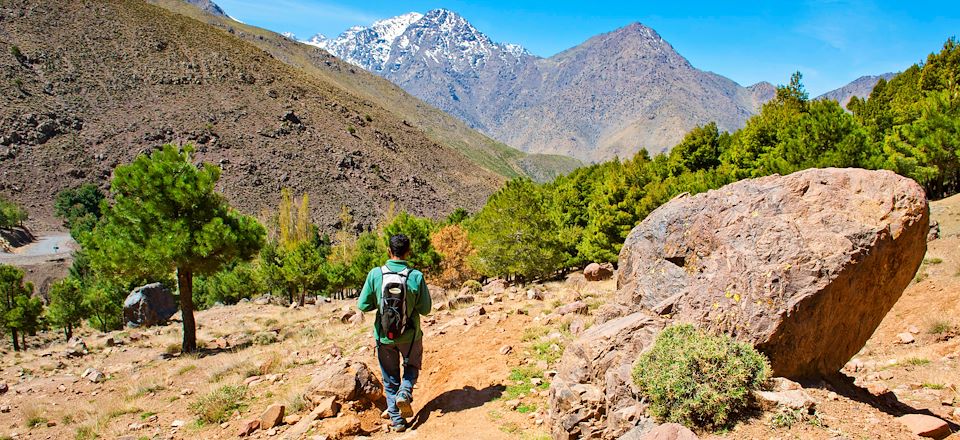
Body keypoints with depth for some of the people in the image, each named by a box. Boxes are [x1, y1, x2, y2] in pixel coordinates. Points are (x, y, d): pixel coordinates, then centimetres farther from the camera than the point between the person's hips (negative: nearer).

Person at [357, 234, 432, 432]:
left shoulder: (375, 274, -14)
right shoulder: (416, 276, -17)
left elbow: (363, 305, -9)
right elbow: (425, 309, -12)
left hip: (384, 336, 1)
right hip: (410, 335, -1)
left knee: (390, 379, 18)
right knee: (412, 367, 26)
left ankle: (396, 419, 19)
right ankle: (405, 393, -1)